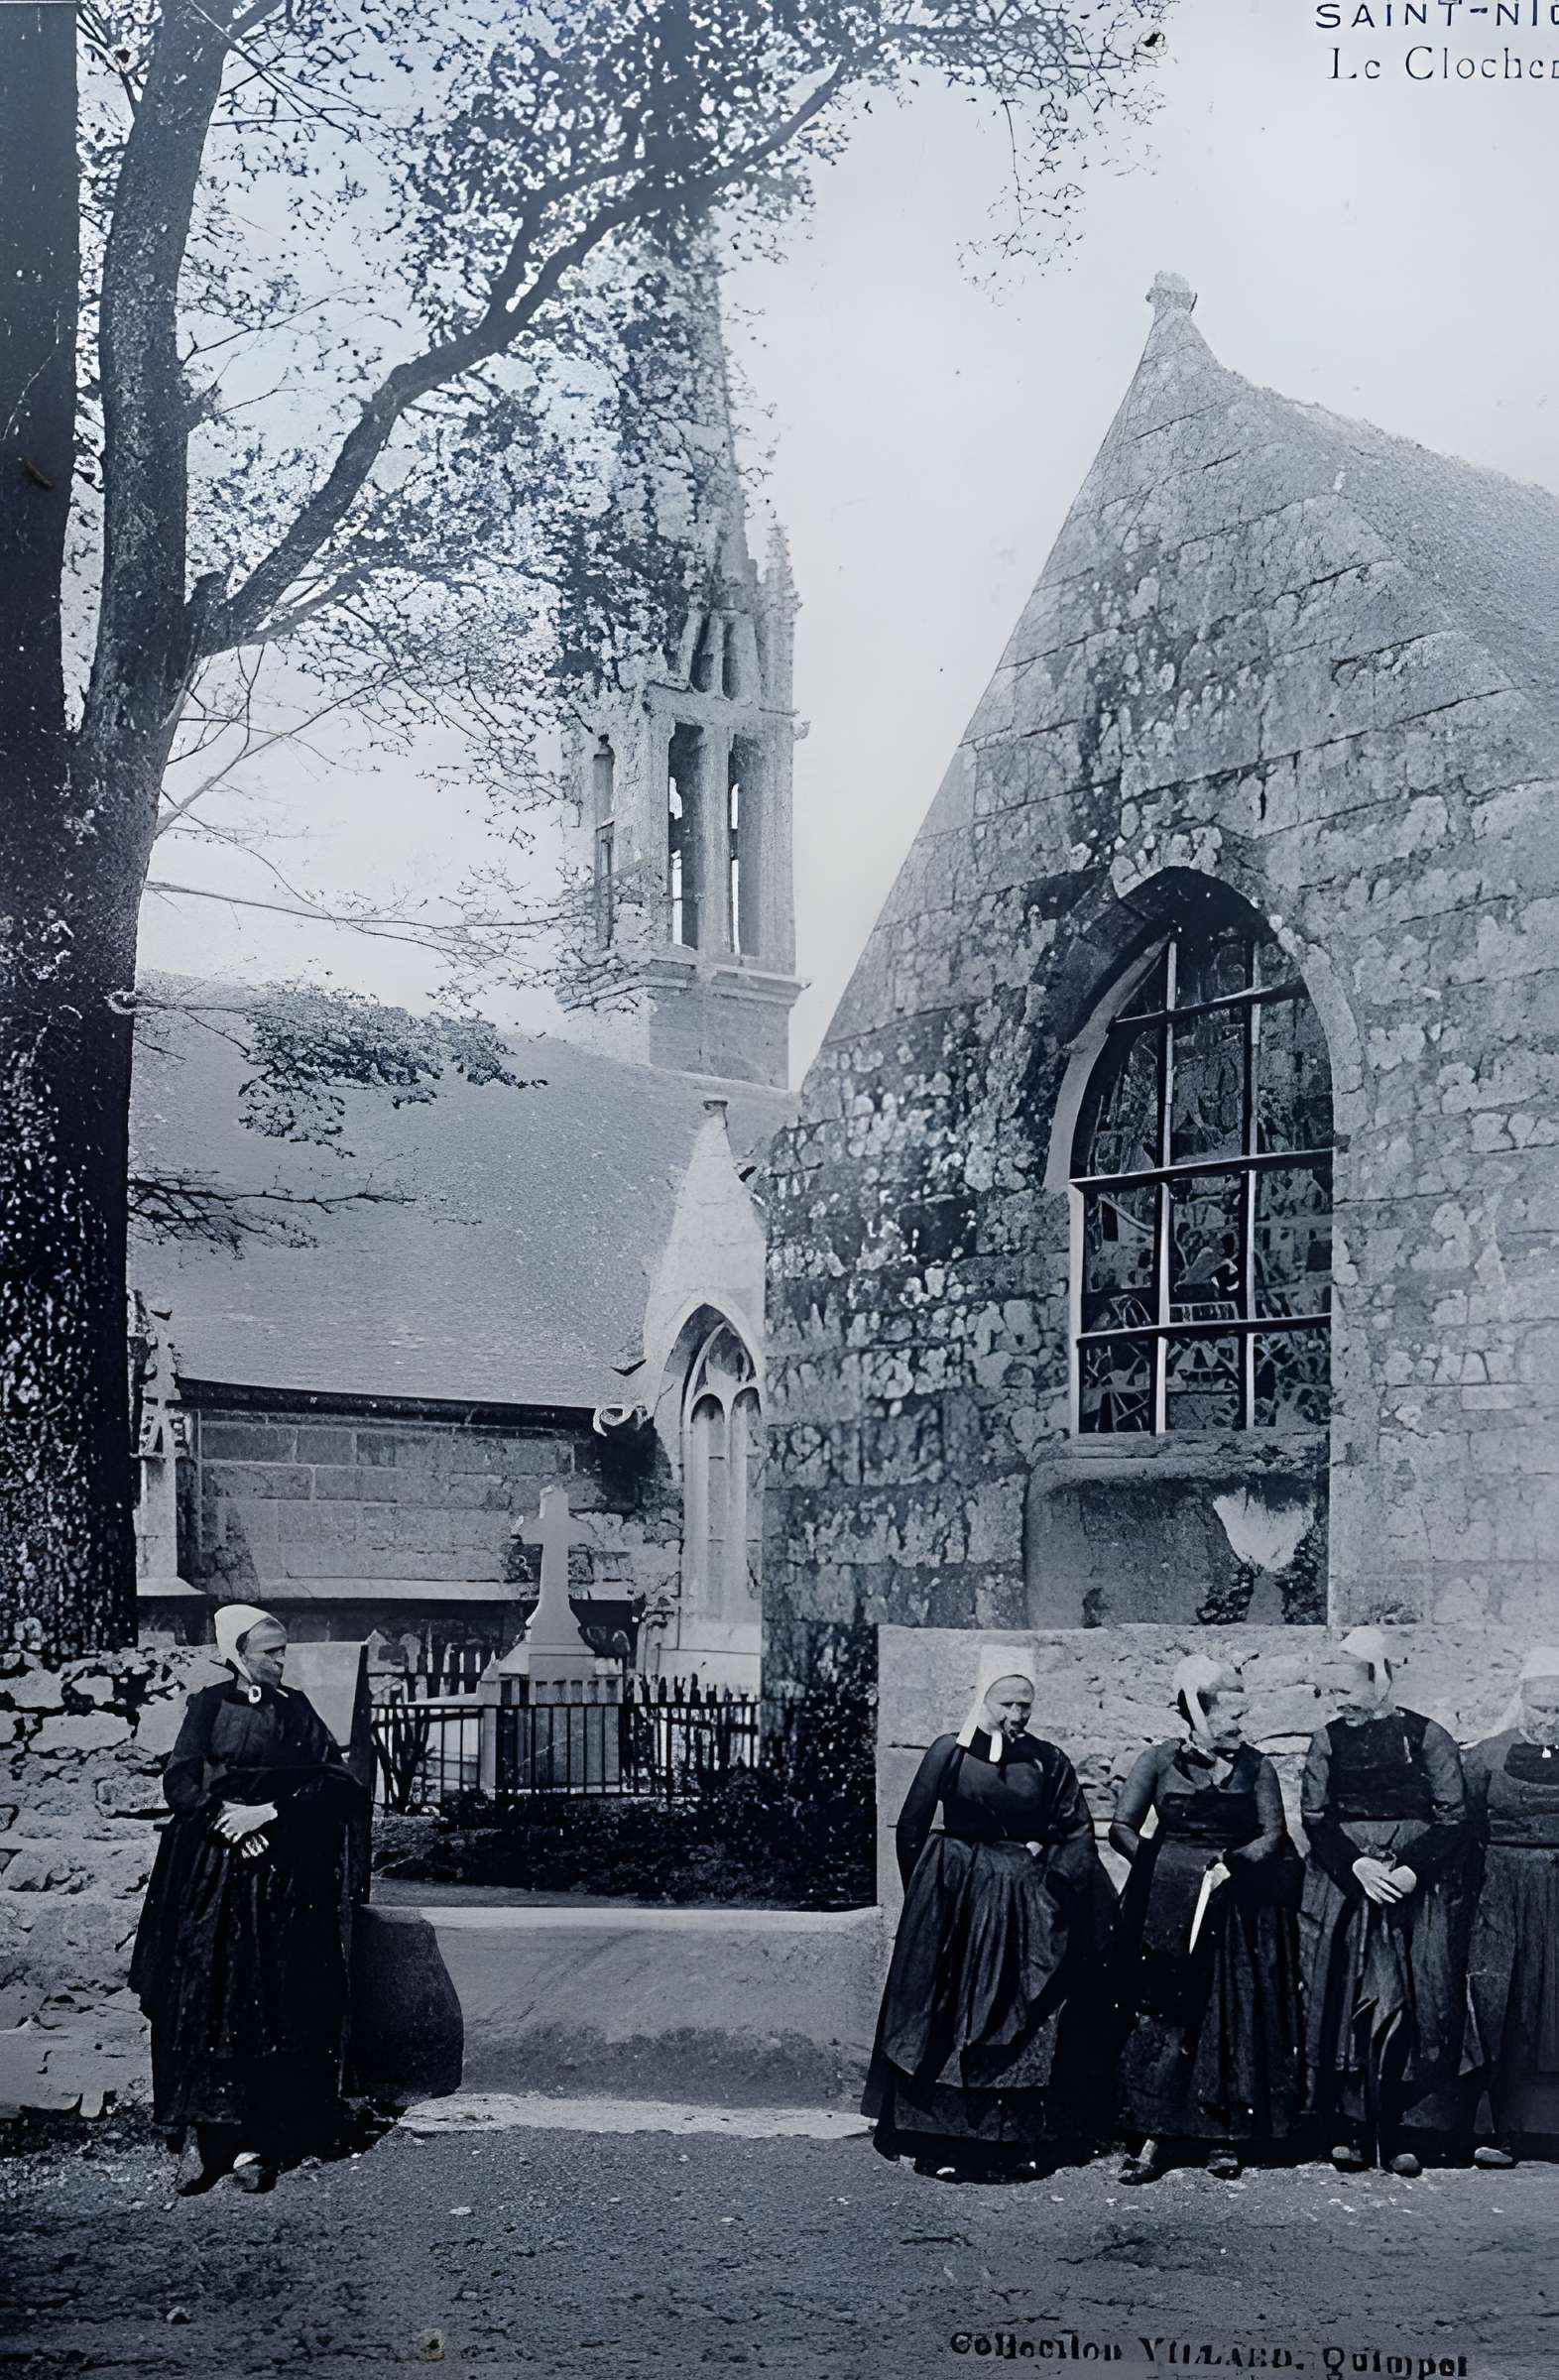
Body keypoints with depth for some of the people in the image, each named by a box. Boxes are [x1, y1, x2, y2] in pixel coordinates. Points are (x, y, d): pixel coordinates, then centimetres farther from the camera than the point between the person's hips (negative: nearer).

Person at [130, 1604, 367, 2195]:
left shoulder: (296, 1711, 9)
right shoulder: (208, 1707, 6)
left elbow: (338, 1786, 0)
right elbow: (179, 1781, -2)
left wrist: (268, 1811, -12)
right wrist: (225, 1814, -17)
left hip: (285, 1882, 1)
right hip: (209, 1876, -1)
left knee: (273, 2006, -4)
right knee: (201, 1997, -7)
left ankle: (252, 2140, -1)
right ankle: (200, 2132, -2)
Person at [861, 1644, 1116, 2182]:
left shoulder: (1047, 1762, 2)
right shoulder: (949, 1752, -3)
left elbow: (1078, 1832, 4)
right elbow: (911, 1828, 2)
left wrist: (1047, 1885, -5)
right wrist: (928, 1892, 3)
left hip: (1024, 1910, 2)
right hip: (954, 1904, -2)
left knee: (1023, 2028, 4)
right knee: (948, 2023, 0)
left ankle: (1015, 2140, 11)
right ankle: (941, 2142, 5)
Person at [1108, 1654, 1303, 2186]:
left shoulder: (1255, 1767, 5)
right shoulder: (1160, 1761, 2)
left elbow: (1273, 1835, 0)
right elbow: (1122, 1829, 0)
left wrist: (1230, 1865, -15)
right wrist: (1166, 1867, -11)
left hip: (1239, 1907, 1)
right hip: (1167, 1906, -1)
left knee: (1234, 2018, 1)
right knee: (1160, 2016, -5)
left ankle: (1224, 2137, 10)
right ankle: (1157, 2136, 0)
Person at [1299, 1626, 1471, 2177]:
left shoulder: (1428, 1739, 2)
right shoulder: (1328, 1743, 9)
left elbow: (1454, 1819, -2)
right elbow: (1315, 1818, 4)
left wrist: (1412, 1869, -15)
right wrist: (1356, 1865, -12)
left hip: (1417, 1891, -2)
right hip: (1343, 1889, 2)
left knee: (1414, 2008, -5)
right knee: (1343, 2006, -3)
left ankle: (1406, 2135, 0)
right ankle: (1347, 2131, 2)